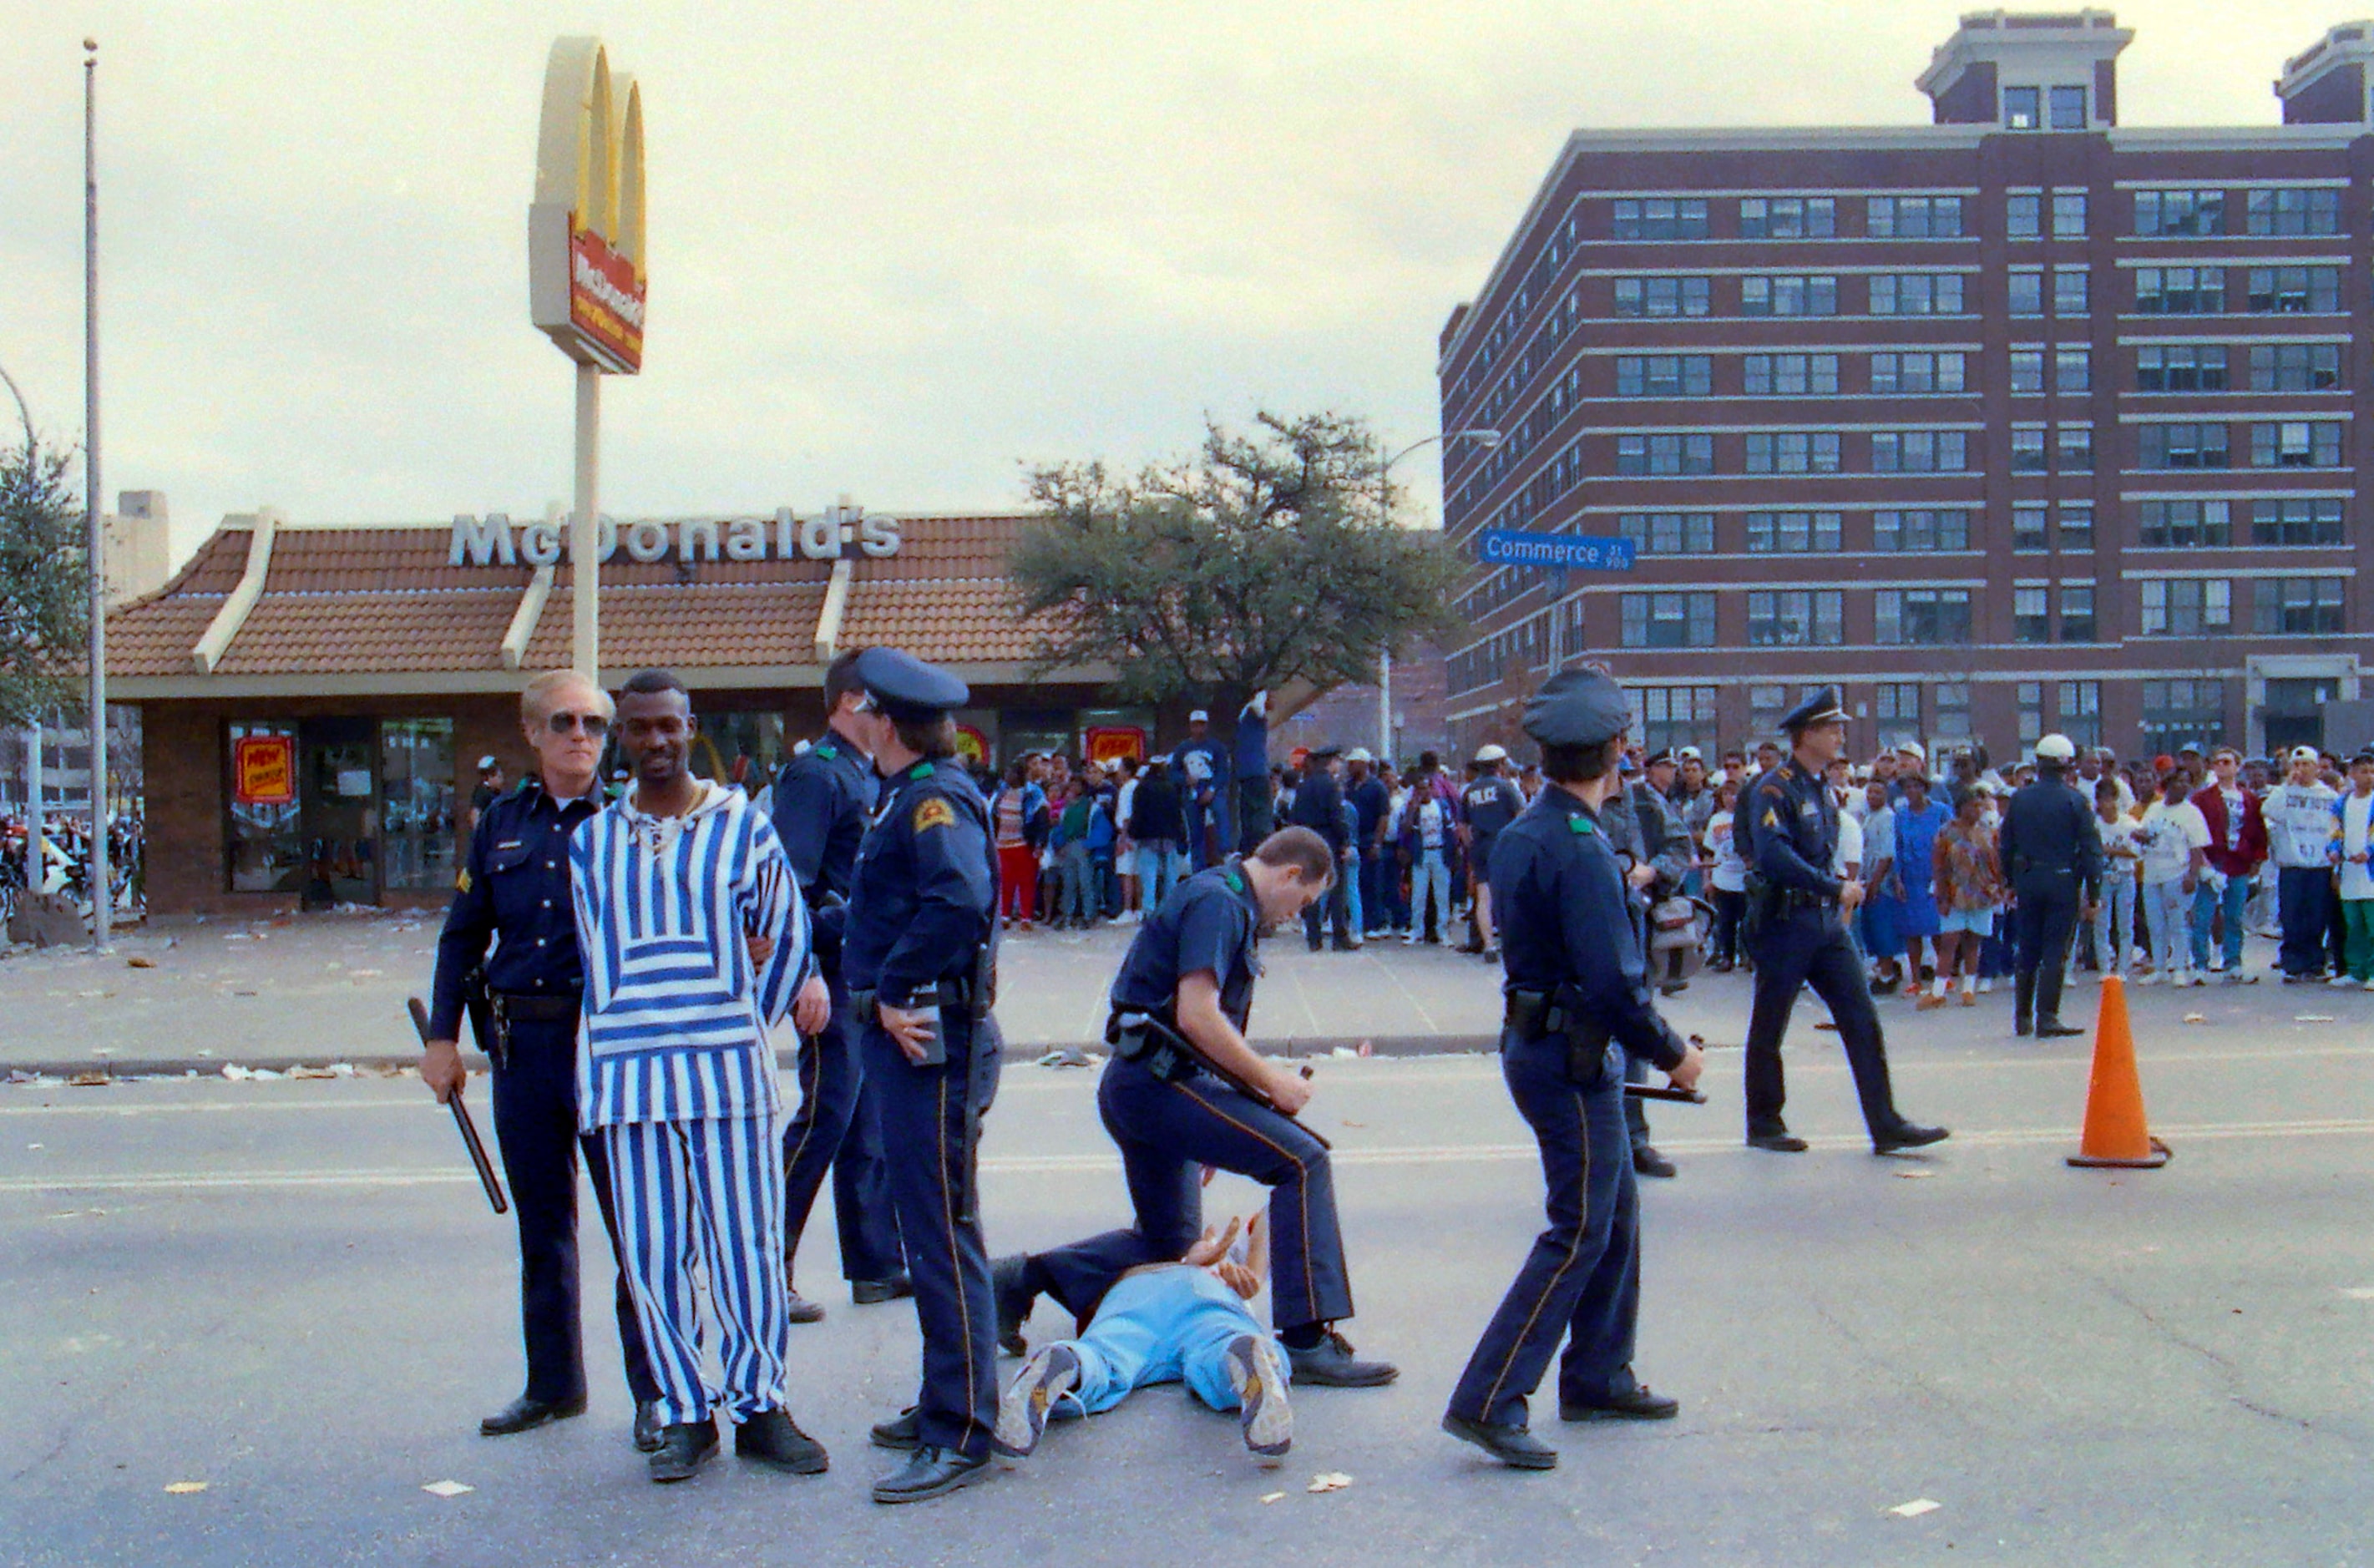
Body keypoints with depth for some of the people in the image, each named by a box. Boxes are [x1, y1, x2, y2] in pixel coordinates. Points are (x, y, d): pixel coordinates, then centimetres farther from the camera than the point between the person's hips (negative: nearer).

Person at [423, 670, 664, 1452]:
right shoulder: (502, 823, 10)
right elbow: (464, 934, 14)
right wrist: (443, 1035, 8)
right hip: (520, 1042, 4)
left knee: (633, 1220, -1)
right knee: (541, 1224, 14)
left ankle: (655, 1391, 9)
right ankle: (554, 1382, 27)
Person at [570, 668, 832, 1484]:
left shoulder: (742, 824, 4)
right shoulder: (590, 841, 10)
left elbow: (785, 936, 11)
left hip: (727, 1067, -2)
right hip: (626, 1071, 2)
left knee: (747, 1242, 0)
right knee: (652, 1253, 5)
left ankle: (759, 1405, 13)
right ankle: (686, 1414, 16)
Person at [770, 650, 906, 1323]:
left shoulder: (867, 775, 17)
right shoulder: (814, 774, -12)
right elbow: (790, 883, -19)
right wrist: (806, 978, -23)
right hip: (836, 974, -9)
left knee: (870, 1124, 13)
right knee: (826, 1117, -7)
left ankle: (877, 1266, 20)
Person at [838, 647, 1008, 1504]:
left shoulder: (935, 800, -15)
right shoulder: (907, 796, 16)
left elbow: (960, 900, -31)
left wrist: (894, 991, -23)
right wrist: (885, 996, 8)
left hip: (930, 1040, -10)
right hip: (909, 1038, 10)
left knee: (942, 1233, -6)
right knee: (928, 1228, 18)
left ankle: (961, 1436, 0)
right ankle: (945, 1402, 29)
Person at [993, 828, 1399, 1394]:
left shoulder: (1228, 902, 21)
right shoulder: (1218, 901, -11)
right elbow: (1197, 1016, -22)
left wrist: (1212, 1127, 25)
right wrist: (1270, 1080, -13)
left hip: (1135, 1085, 11)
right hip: (1158, 1080, -11)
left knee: (1169, 1239, 20)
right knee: (1303, 1162, -16)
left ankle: (1024, 1278, 20)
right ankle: (1306, 1341, -18)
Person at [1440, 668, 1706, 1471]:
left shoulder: (1522, 832, 8)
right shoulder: (1578, 847, -22)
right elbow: (1614, 982, -24)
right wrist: (1673, 1054, -11)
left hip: (1536, 1037, 10)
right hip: (1574, 1057, -10)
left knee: (1616, 1211, 20)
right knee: (1580, 1231, -5)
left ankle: (1598, 1377, 30)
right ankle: (1488, 1402, -5)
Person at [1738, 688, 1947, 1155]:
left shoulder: (1822, 789, 14)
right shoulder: (1775, 789, -13)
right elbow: (1773, 856, -26)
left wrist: (1842, 895, 12)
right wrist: (1836, 888, -23)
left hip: (1827, 923, 8)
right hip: (1785, 923, -8)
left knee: (1862, 1020, 1)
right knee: (1769, 1029, 4)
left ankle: (1886, 1125, 2)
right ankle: (1764, 1126, 16)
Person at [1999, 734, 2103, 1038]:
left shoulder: (2019, 799, 4)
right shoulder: (2077, 802, -6)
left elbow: (2004, 846, 9)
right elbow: (2091, 851, -6)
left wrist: (2011, 883, 18)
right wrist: (2093, 895, -2)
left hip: (2027, 882, 3)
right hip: (2063, 883, -3)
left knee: (2027, 952, 12)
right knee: (2055, 952, 0)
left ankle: (2022, 1018, 17)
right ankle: (2046, 1018, -3)